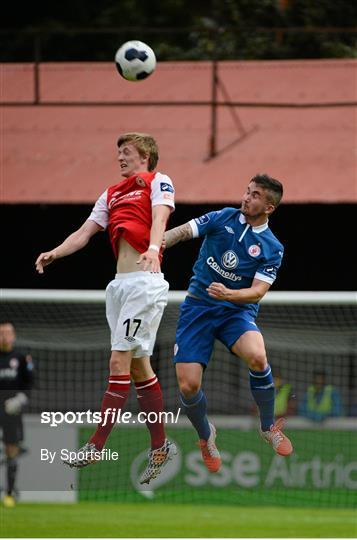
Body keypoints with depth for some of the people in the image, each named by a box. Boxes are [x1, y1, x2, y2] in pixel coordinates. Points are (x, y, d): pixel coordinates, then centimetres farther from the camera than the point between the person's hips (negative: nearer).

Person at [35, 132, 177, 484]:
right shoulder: (112, 195, 22)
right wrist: (54, 254, -2)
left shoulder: (157, 182, 2)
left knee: (119, 362, -11)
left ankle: (96, 446, -13)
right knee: (137, 366, 8)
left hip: (145, 281, -8)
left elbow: (160, 216, -17)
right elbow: (84, 233, 15)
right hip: (120, 283, 8)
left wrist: (153, 248, -36)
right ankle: (160, 446, 15)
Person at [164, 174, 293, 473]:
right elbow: (183, 231, -10)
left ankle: (269, 428, -8)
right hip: (198, 307, 1)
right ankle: (206, 436, 22)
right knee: (188, 386, -12)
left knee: (257, 356, -33)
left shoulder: (272, 248, -2)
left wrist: (229, 294, -32)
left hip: (237, 310, -1)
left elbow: (257, 291, -12)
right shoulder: (223, 218, 1)